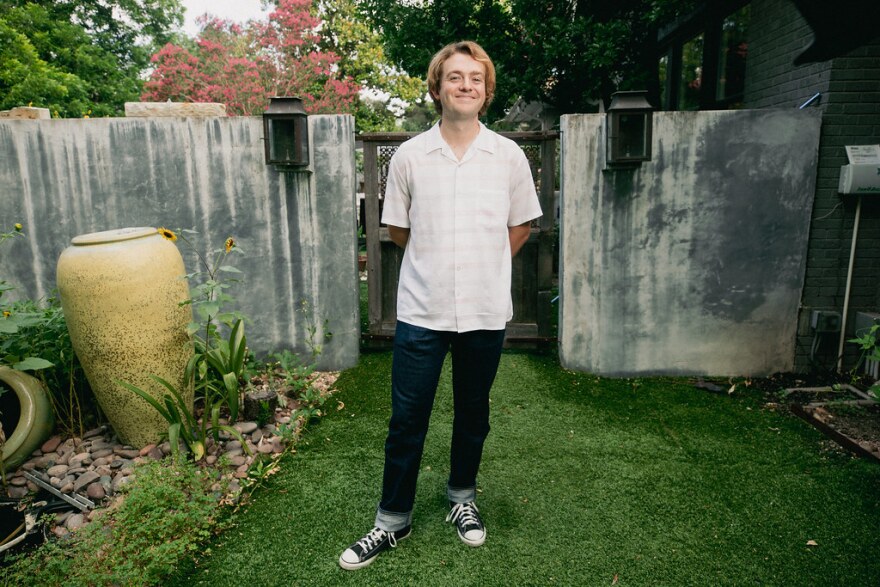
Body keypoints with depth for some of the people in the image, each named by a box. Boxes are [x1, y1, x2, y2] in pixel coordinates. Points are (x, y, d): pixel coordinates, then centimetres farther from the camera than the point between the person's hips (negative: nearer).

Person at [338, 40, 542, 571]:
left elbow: (520, 227, 11)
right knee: (406, 421, 6)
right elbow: (398, 230, 8)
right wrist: (441, 261, 9)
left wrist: (481, 267, 7)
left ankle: (462, 497, 39)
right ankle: (394, 520, 25)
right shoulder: (409, 156, -1)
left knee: (473, 414, 16)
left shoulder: (509, 156, 0)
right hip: (421, 310, 0)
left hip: (485, 312, 1)